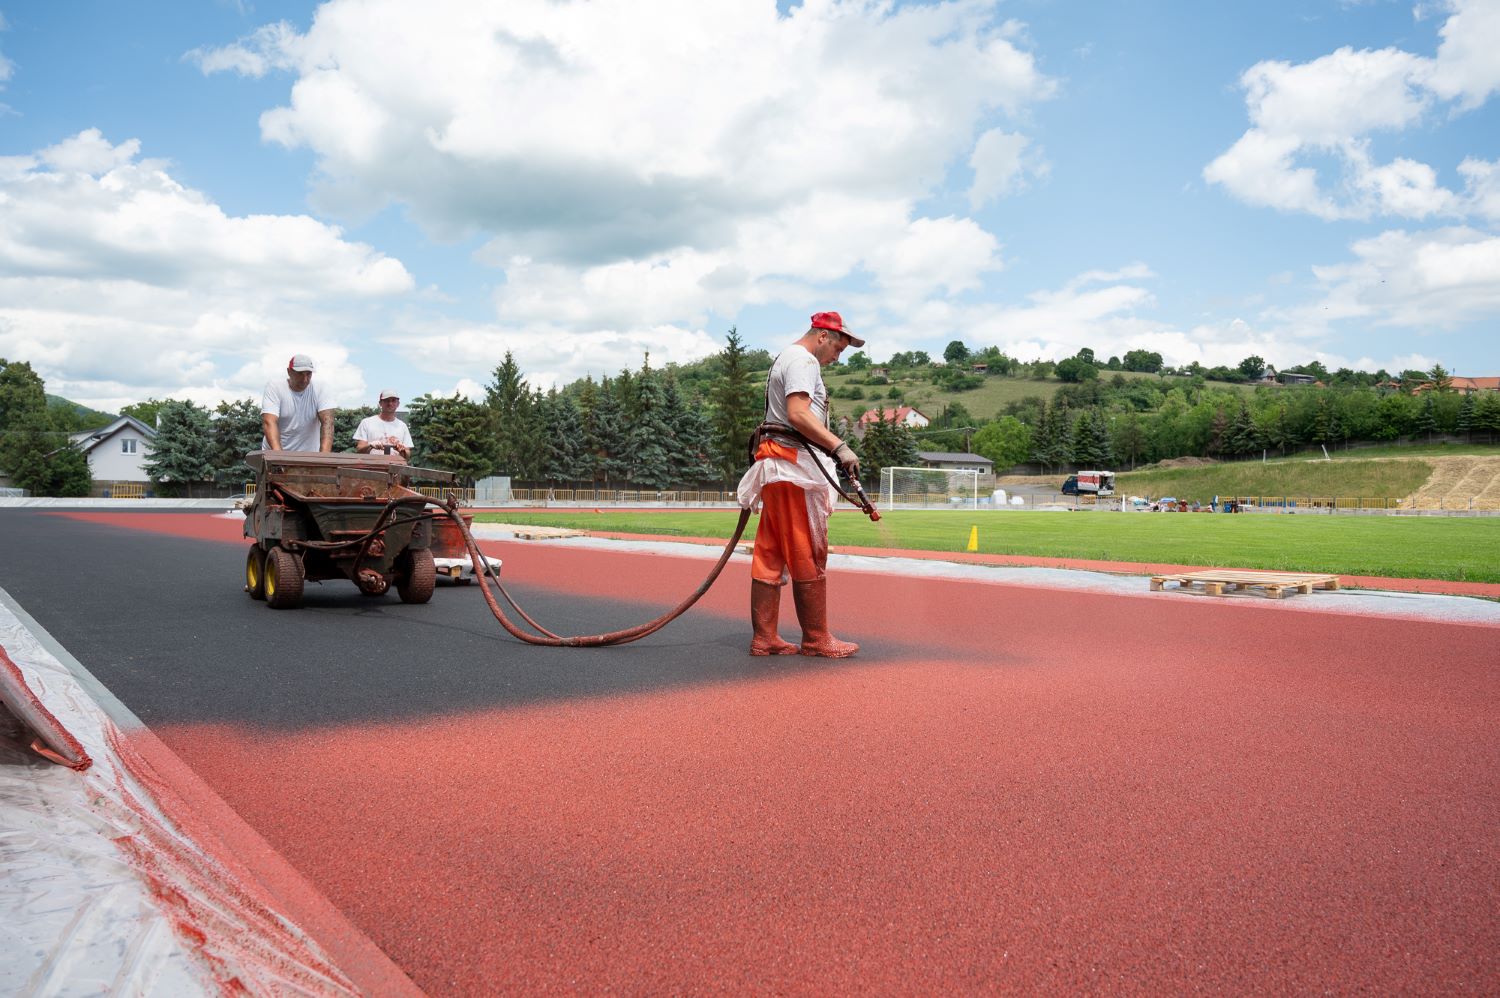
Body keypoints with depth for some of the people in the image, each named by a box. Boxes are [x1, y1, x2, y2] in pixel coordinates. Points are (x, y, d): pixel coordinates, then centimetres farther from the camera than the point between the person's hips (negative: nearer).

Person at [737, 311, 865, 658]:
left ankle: (764, 639, 10)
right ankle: (815, 639, 2)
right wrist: (839, 446, -27)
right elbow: (797, 413, -22)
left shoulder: (785, 359, 27)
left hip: (777, 466, 10)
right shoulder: (803, 360, -7)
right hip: (793, 462, -10)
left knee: (770, 555, 7)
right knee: (809, 556, -5)